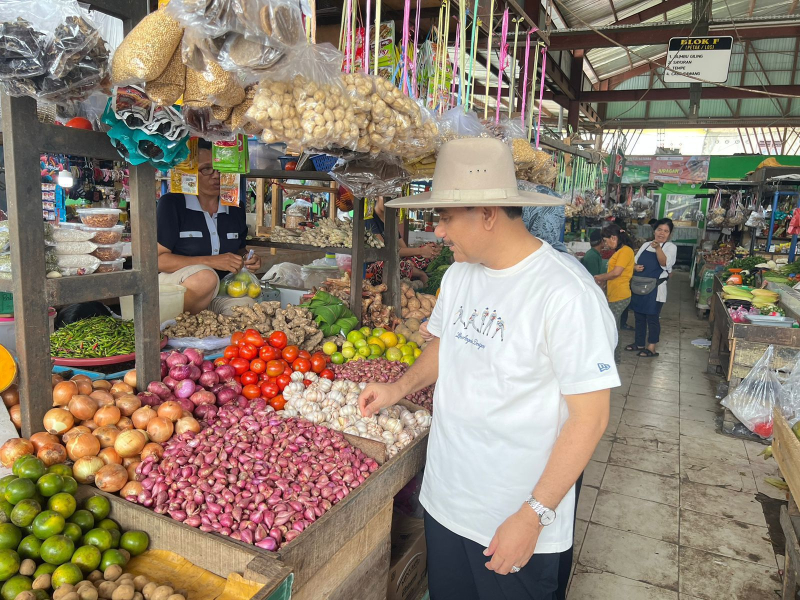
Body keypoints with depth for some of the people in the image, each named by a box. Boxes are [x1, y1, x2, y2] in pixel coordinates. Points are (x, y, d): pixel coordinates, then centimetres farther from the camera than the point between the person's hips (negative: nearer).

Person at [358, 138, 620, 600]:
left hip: (518, 522, -6)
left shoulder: (567, 293, -23)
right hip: (445, 496, 7)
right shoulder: (459, 273, 1)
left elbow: (590, 416, -20)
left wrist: (534, 517, -19)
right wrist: (400, 388, 1)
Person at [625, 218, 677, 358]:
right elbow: (635, 261, 16)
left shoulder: (671, 247, -6)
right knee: (639, 316, 14)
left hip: (655, 289, -5)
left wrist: (658, 247, -39)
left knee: (652, 318, 1)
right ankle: (639, 343, 28)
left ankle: (651, 348, 11)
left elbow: (665, 263, -24)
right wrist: (635, 267, -8)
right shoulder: (646, 245, 10)